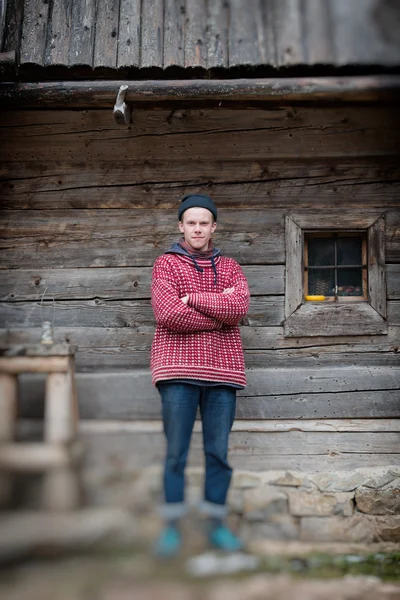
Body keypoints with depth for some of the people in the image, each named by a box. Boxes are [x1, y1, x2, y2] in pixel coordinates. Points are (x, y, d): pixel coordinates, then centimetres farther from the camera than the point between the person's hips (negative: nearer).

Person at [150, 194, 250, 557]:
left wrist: (192, 298, -9)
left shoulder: (230, 268, 14)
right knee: (175, 453, 1)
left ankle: (217, 524, 17)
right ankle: (172, 527, 11)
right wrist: (219, 313, -5)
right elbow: (167, 314, -10)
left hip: (222, 370, 2)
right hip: (178, 369, -2)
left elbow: (240, 307, -7)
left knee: (219, 453, 7)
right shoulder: (166, 264, 7)